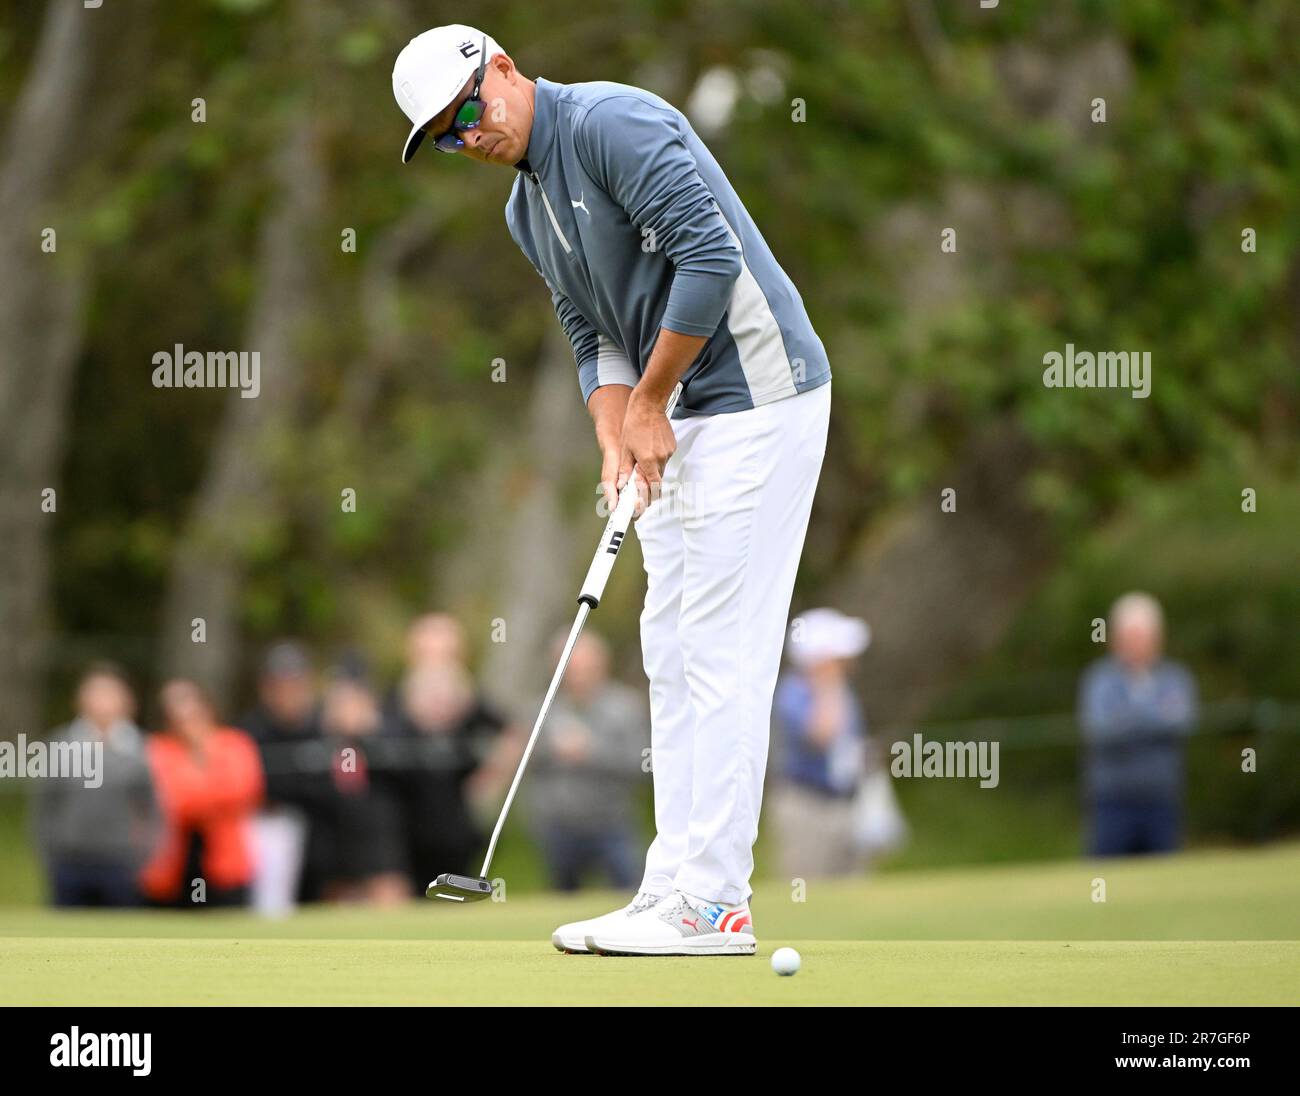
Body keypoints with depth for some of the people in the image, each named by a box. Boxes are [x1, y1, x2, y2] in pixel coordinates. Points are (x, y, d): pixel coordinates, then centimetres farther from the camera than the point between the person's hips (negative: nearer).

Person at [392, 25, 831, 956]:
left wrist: (650, 404, -14)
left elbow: (710, 254, -23)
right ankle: (677, 888, 12)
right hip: (680, 415, 10)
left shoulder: (613, 122, -16)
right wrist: (616, 441, -2)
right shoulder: (526, 211, 15)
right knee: (672, 654, 9)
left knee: (721, 651, -11)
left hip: (756, 396, -10)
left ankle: (714, 904, -11)